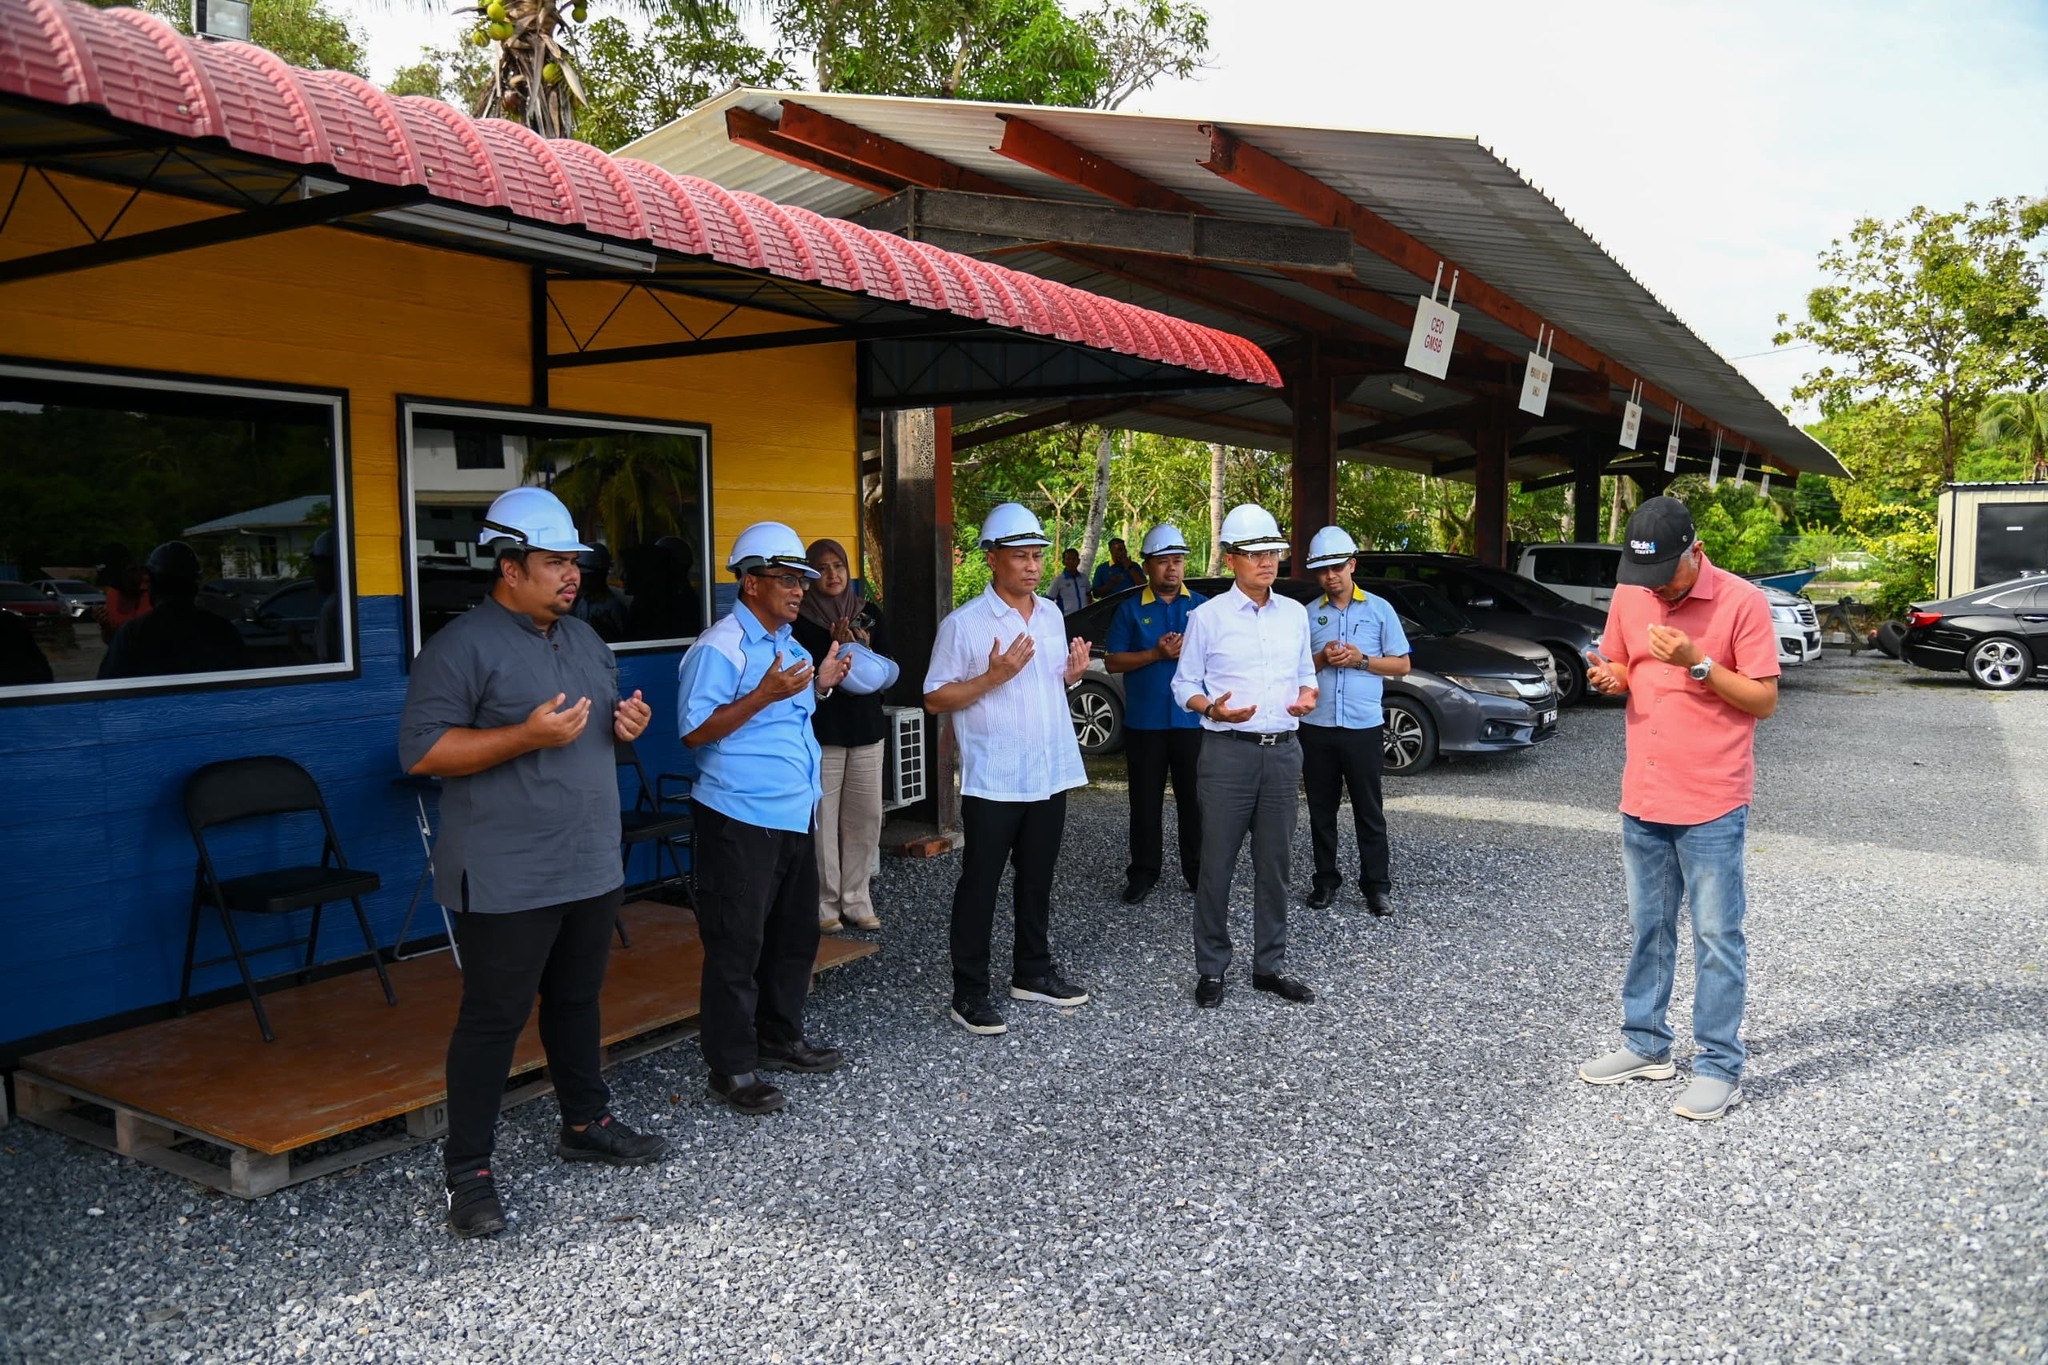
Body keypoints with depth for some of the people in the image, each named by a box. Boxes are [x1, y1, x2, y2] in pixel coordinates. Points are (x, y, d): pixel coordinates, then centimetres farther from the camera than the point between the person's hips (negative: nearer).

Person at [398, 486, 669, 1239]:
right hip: (508, 880, -7)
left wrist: (626, 724, 1)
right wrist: (527, 736, -27)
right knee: (494, 1018, 1)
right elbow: (421, 750, -19)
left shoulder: (584, 638, 13)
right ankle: (467, 1171, 13)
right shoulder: (462, 646, -13)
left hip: (591, 866, 8)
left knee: (577, 1000, 20)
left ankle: (586, 1123, 36)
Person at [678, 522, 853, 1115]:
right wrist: (766, 694, -25)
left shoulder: (786, 643, 14)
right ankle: (732, 1068, 10)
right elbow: (695, 732, -19)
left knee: (795, 936, 19)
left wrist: (819, 686, 11)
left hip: (793, 816, 9)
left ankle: (780, 1038, 34)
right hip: (741, 821, -9)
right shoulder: (720, 648, -14)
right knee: (736, 948, 0)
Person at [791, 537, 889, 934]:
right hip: (821, 730, -4)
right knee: (823, 820, -5)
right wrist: (836, 652, -19)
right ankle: (825, 905, 6)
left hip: (866, 727, 4)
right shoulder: (801, 619, -3)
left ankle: (856, 901, 16)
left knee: (865, 817, 5)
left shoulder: (869, 612, 10)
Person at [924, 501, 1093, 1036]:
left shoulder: (1051, 615, 9)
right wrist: (993, 677, -23)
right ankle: (969, 992, 11)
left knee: (1037, 877, 17)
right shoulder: (963, 624, -11)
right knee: (980, 884, 2)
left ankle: (1032, 971, 31)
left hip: (1050, 772, 6)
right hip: (992, 780, -6)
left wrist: (1072, 673, -1)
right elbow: (935, 699, -10)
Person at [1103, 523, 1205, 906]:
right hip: (1145, 722, 0)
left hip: (1192, 720, 0)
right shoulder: (1131, 609, 4)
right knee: (1146, 801, 6)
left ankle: (1197, 870, 17)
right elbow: (1114, 661, -1)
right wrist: (1156, 654, -14)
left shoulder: (1202, 607, 7)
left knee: (1194, 799, 6)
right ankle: (1144, 872, 16)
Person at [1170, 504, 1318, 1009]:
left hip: (1283, 752, 4)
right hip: (1229, 752, -4)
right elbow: (1184, 684, 1)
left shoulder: (1295, 614, 11)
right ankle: (1211, 968, 12)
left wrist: (1307, 695, -2)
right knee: (1217, 864, 0)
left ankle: (1269, 965, 20)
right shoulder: (1208, 616, -2)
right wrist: (1213, 708, -18)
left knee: (1274, 864, 9)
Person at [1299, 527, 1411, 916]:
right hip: (1316, 727, 2)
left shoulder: (1379, 609, 4)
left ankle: (1376, 885, 11)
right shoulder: (1308, 614, 8)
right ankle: (1326, 880, 20)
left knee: (1369, 812, 3)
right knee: (1321, 810, 9)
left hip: (1364, 727, -2)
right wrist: (1322, 659, -10)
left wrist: (1360, 660, -10)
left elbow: (1401, 665, 5)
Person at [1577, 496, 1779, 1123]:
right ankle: (1645, 1045, 27)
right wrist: (1609, 677, -7)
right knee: (1647, 928, 15)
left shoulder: (1741, 601, -11)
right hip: (1642, 800, 6)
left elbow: (1764, 699, -10)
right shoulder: (1628, 597, 4)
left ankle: (1719, 1067, 11)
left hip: (1712, 804, -5)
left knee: (1717, 937, 2)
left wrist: (1696, 661, -22)